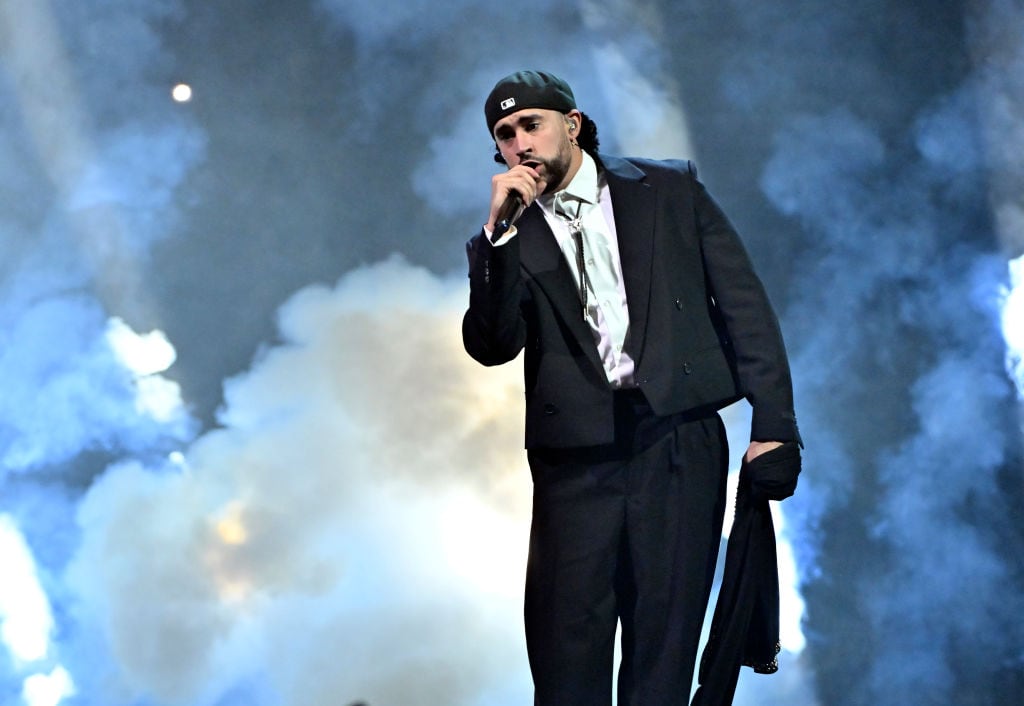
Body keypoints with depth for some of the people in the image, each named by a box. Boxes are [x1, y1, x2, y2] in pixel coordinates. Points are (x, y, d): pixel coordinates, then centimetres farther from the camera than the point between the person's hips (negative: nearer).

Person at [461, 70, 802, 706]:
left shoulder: (669, 191, 10)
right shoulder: (510, 240, 12)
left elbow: (743, 302, 6)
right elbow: (492, 347, -2)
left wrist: (773, 424, -3)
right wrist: (499, 233, -11)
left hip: (678, 443, -1)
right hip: (576, 457, 1)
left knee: (664, 641, 0)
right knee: (567, 652, -4)